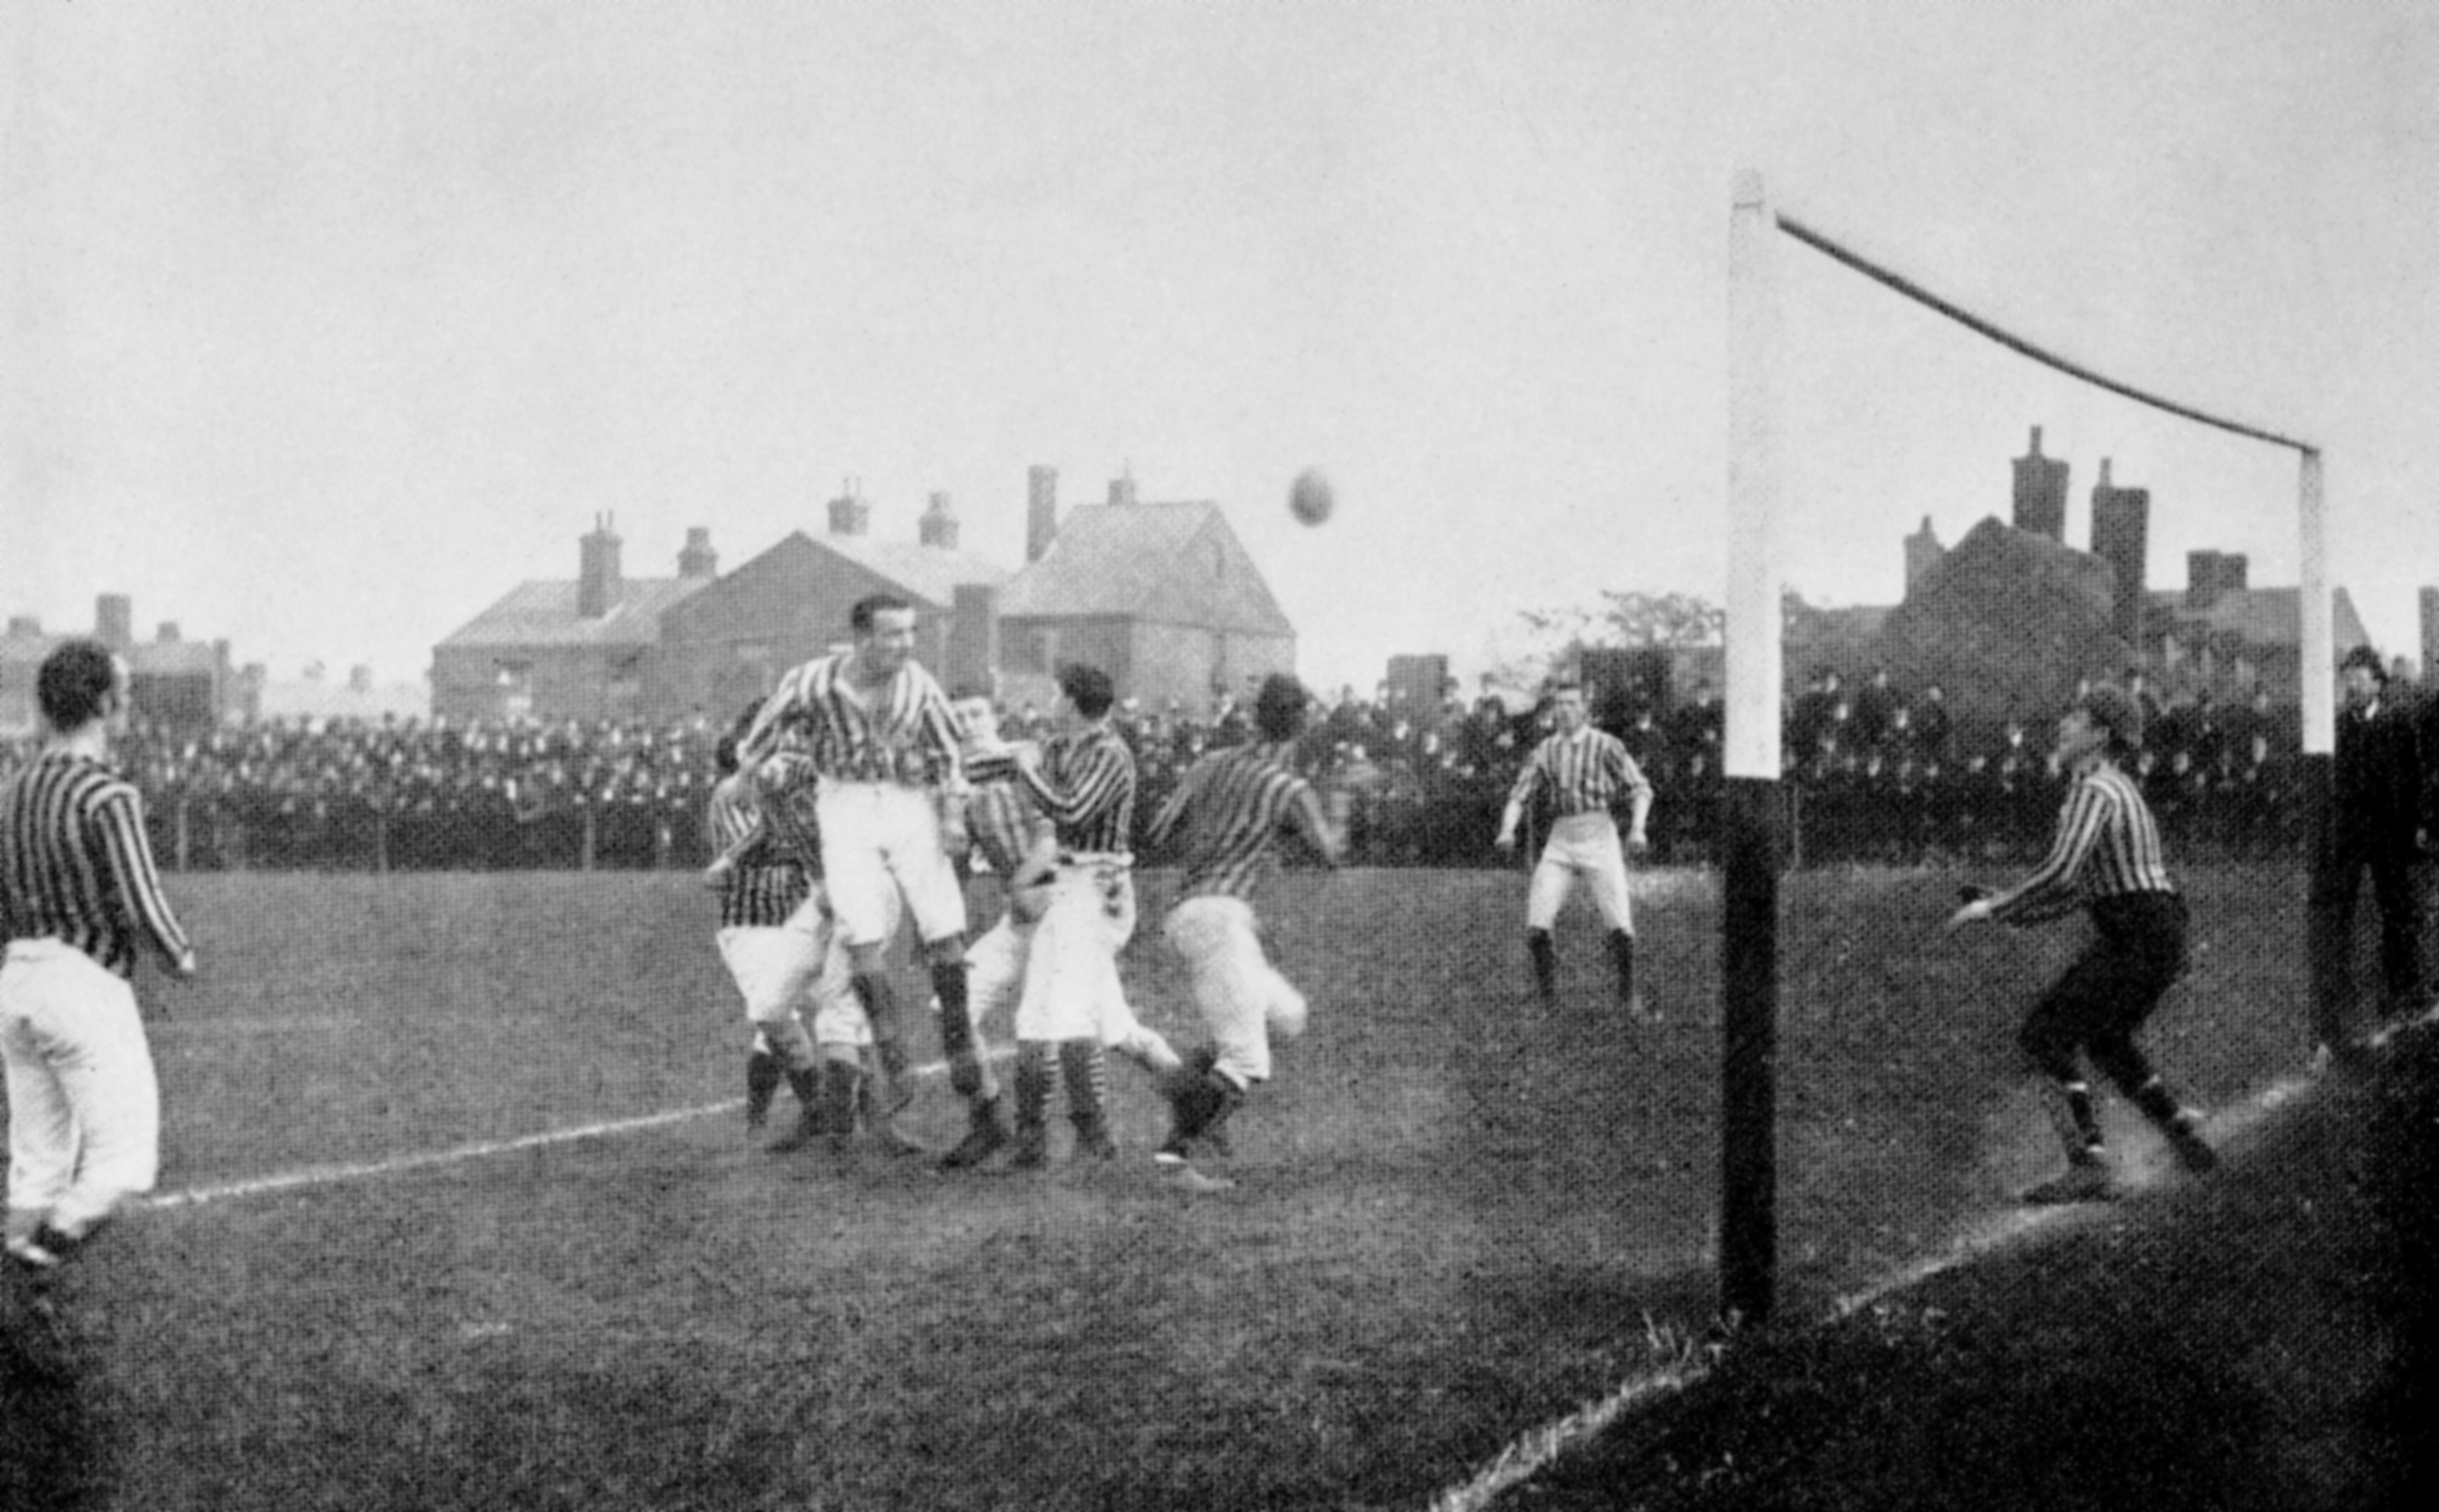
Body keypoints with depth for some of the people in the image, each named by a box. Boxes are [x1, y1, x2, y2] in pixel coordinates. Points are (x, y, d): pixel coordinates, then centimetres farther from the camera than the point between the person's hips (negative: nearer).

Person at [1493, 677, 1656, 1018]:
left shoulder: (1606, 746, 1)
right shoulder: (1544, 751, 12)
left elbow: (1639, 788, -3)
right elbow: (1519, 795, 9)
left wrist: (1638, 829, -21)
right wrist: (1508, 829, -11)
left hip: (1599, 838, -3)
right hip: (1560, 840, 3)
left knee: (1620, 925, -10)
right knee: (1536, 926, -9)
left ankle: (1630, 999, 7)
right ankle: (1547, 1002, 4)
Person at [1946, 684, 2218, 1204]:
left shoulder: (2094, 790, -12)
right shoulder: (2116, 789, 20)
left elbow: (2060, 873, -23)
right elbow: (2079, 886, 24)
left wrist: (1993, 908, -12)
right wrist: (2010, 912, 16)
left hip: (2136, 940, -10)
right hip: (2161, 933, 10)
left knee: (2047, 1035, -11)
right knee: (2104, 1038, 28)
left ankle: (2090, 1165, -18)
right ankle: (2183, 1130, 28)